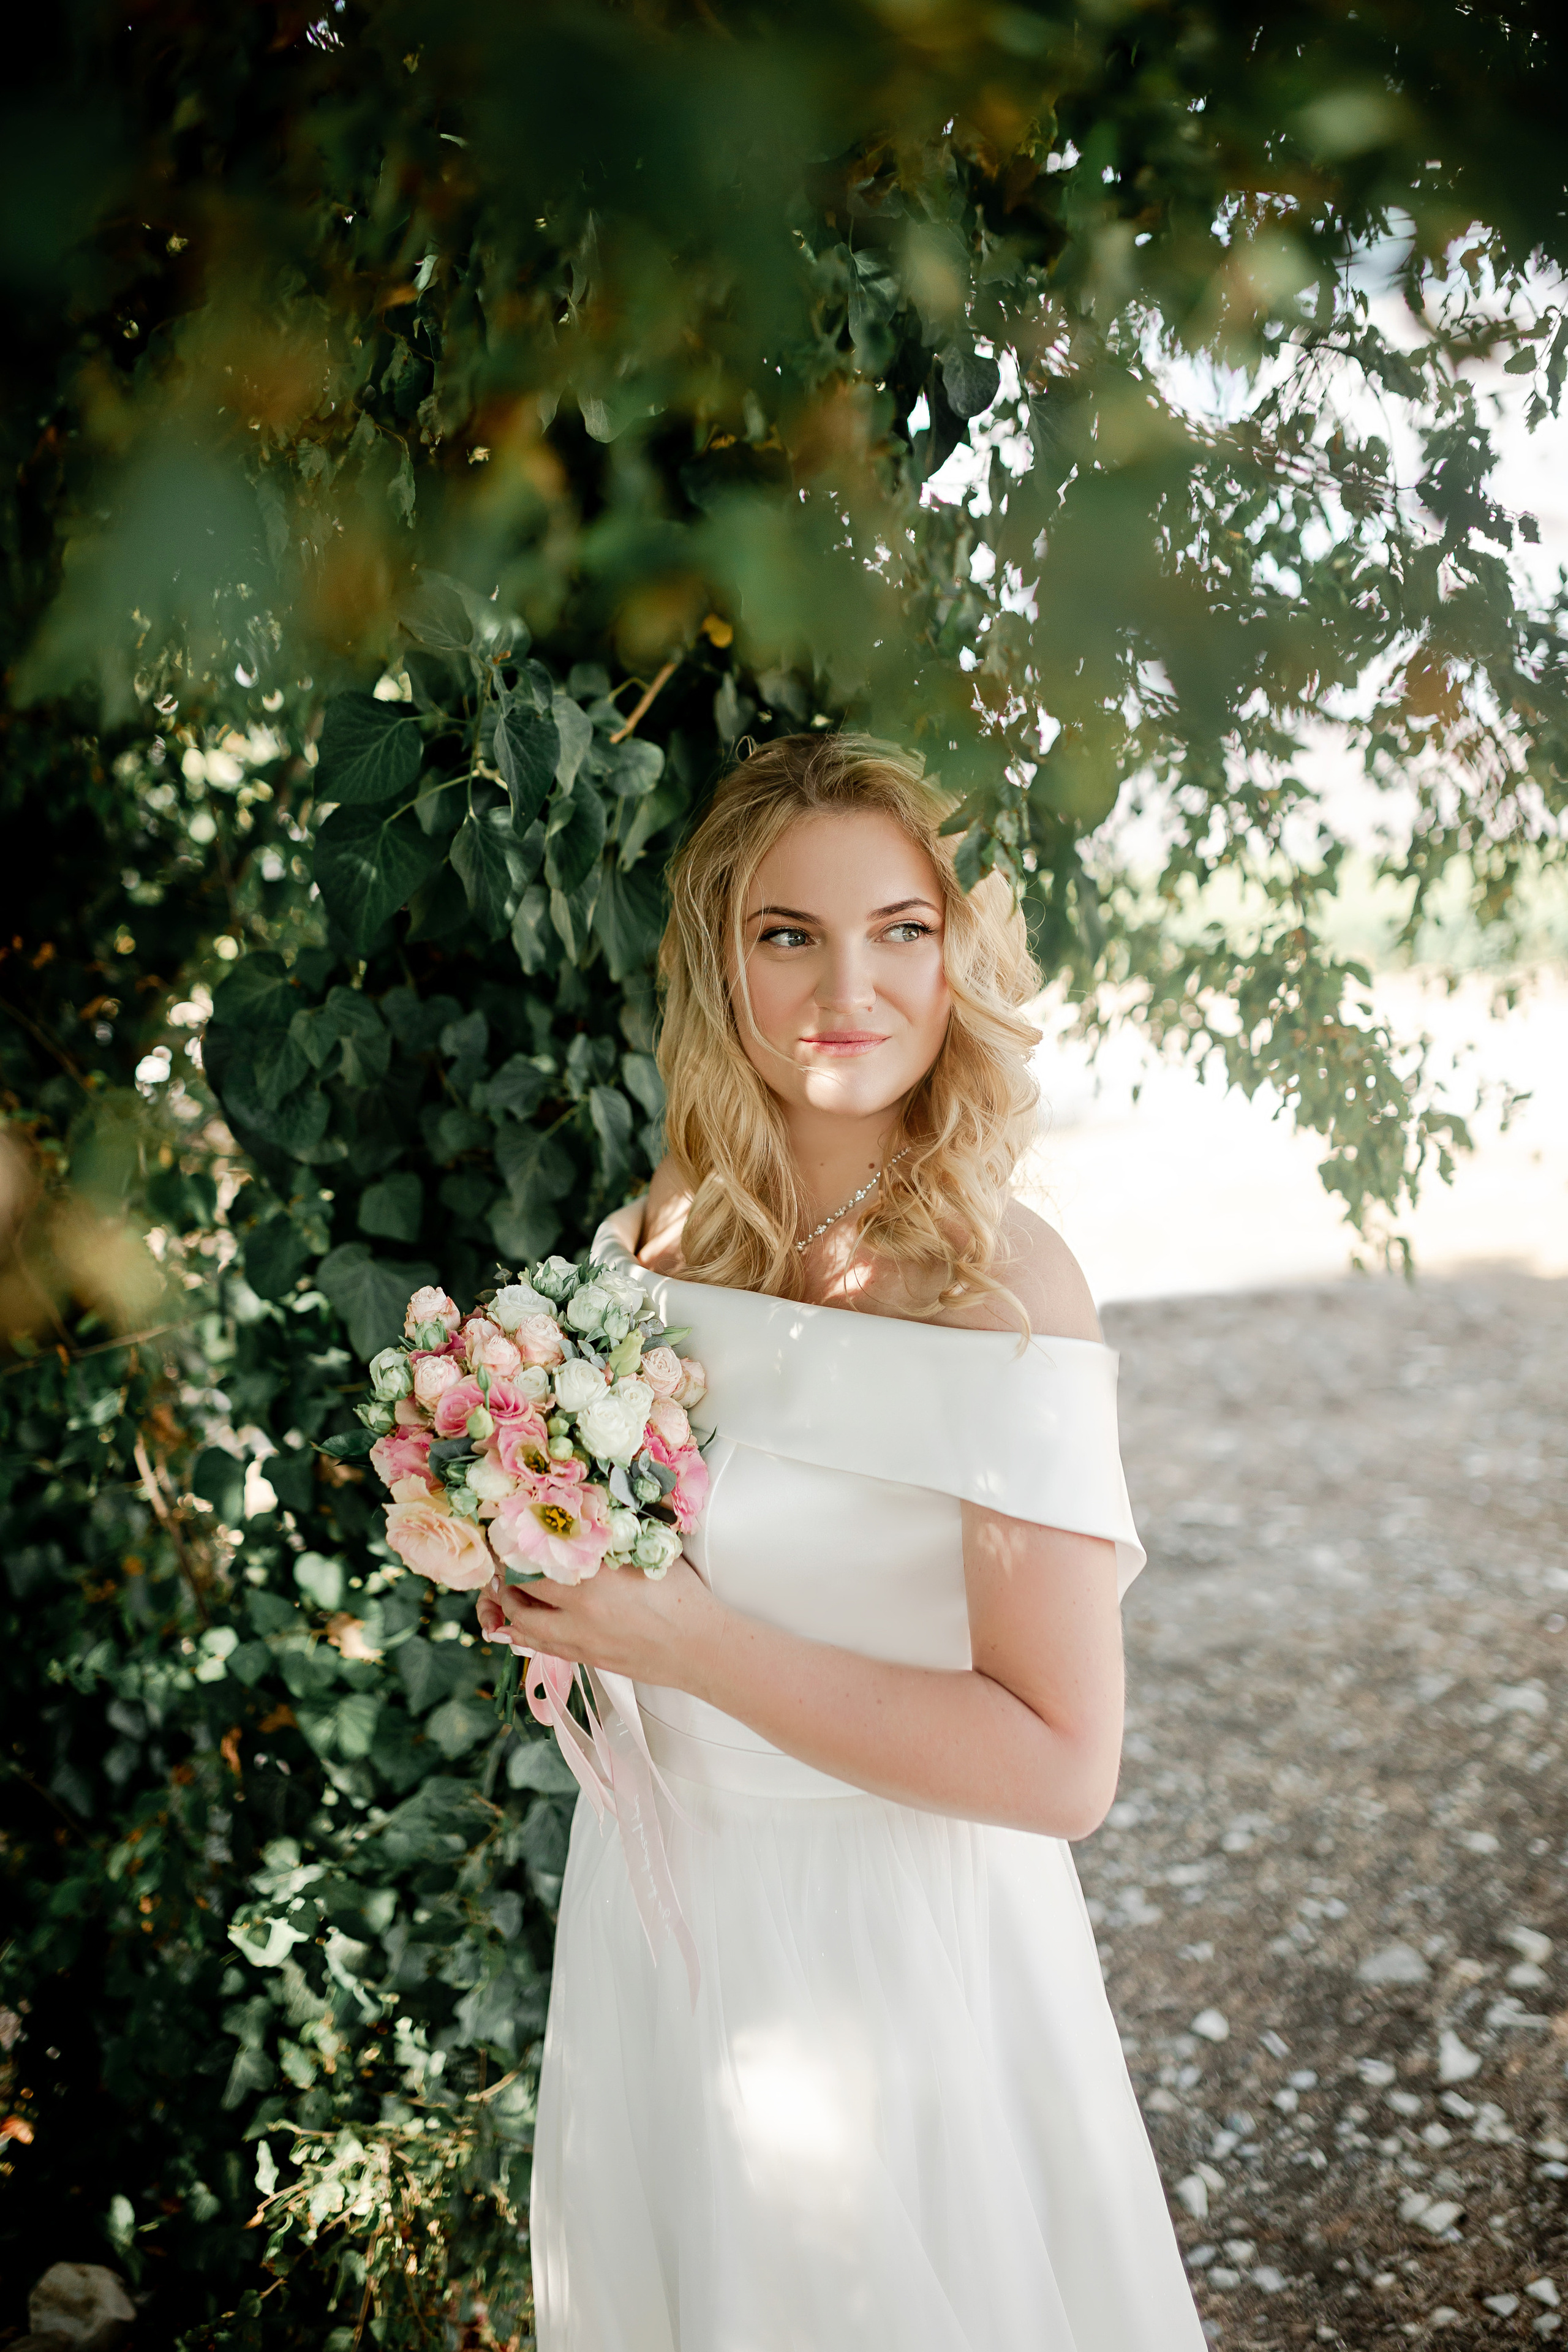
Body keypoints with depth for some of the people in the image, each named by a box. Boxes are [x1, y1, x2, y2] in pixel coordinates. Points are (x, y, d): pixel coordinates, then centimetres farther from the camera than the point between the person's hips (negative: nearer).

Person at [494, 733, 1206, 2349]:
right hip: (655, 1905, 5)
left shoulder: (1001, 1286, -20)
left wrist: (692, 1644, -24)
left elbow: (1058, 1765, -22)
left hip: (896, 1939, -5)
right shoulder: (654, 1245, -2)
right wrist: (540, 1578, -6)